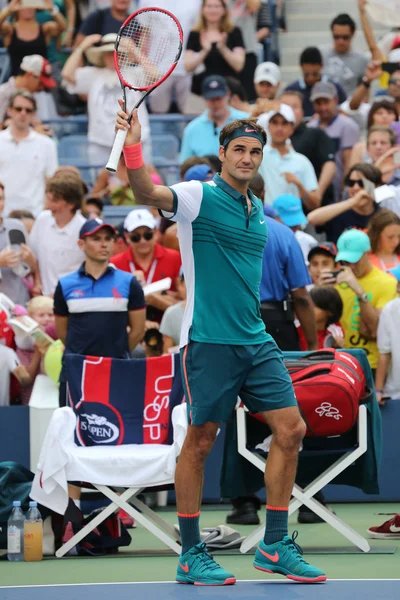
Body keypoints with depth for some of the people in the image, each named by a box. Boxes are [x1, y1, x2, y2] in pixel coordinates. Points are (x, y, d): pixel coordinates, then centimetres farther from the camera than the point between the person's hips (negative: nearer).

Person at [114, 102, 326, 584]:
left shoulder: (258, 209, 15)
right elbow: (148, 194, -26)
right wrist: (132, 149, -43)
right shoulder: (200, 197, -6)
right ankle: (191, 555, 9)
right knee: (200, 441, 0)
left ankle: (274, 545, 11)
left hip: (255, 341, 7)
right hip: (208, 341, -7)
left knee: (290, 430, 2)